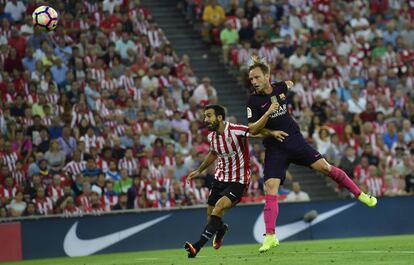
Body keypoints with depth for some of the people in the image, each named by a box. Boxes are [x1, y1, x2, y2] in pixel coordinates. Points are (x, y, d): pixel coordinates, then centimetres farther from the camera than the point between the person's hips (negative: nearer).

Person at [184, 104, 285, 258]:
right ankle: (221, 229, 46)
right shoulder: (211, 136, 2)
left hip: (238, 181, -7)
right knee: (211, 216, 9)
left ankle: (198, 246, -26)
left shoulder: (235, 130, -20)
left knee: (218, 208, -25)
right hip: (220, 179, 7)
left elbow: (257, 132, -25)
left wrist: (272, 133, -45)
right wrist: (199, 171, 30)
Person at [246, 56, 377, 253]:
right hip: (274, 149, -2)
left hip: (295, 140, 2)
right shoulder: (253, 101, -8)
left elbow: (289, 84, 27)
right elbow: (252, 130, -15)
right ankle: (270, 237, -15)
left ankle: (359, 194, 8)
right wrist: (268, 113, -23)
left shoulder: (280, 88, 1)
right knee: (270, 188, -14)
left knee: (324, 166, -8)